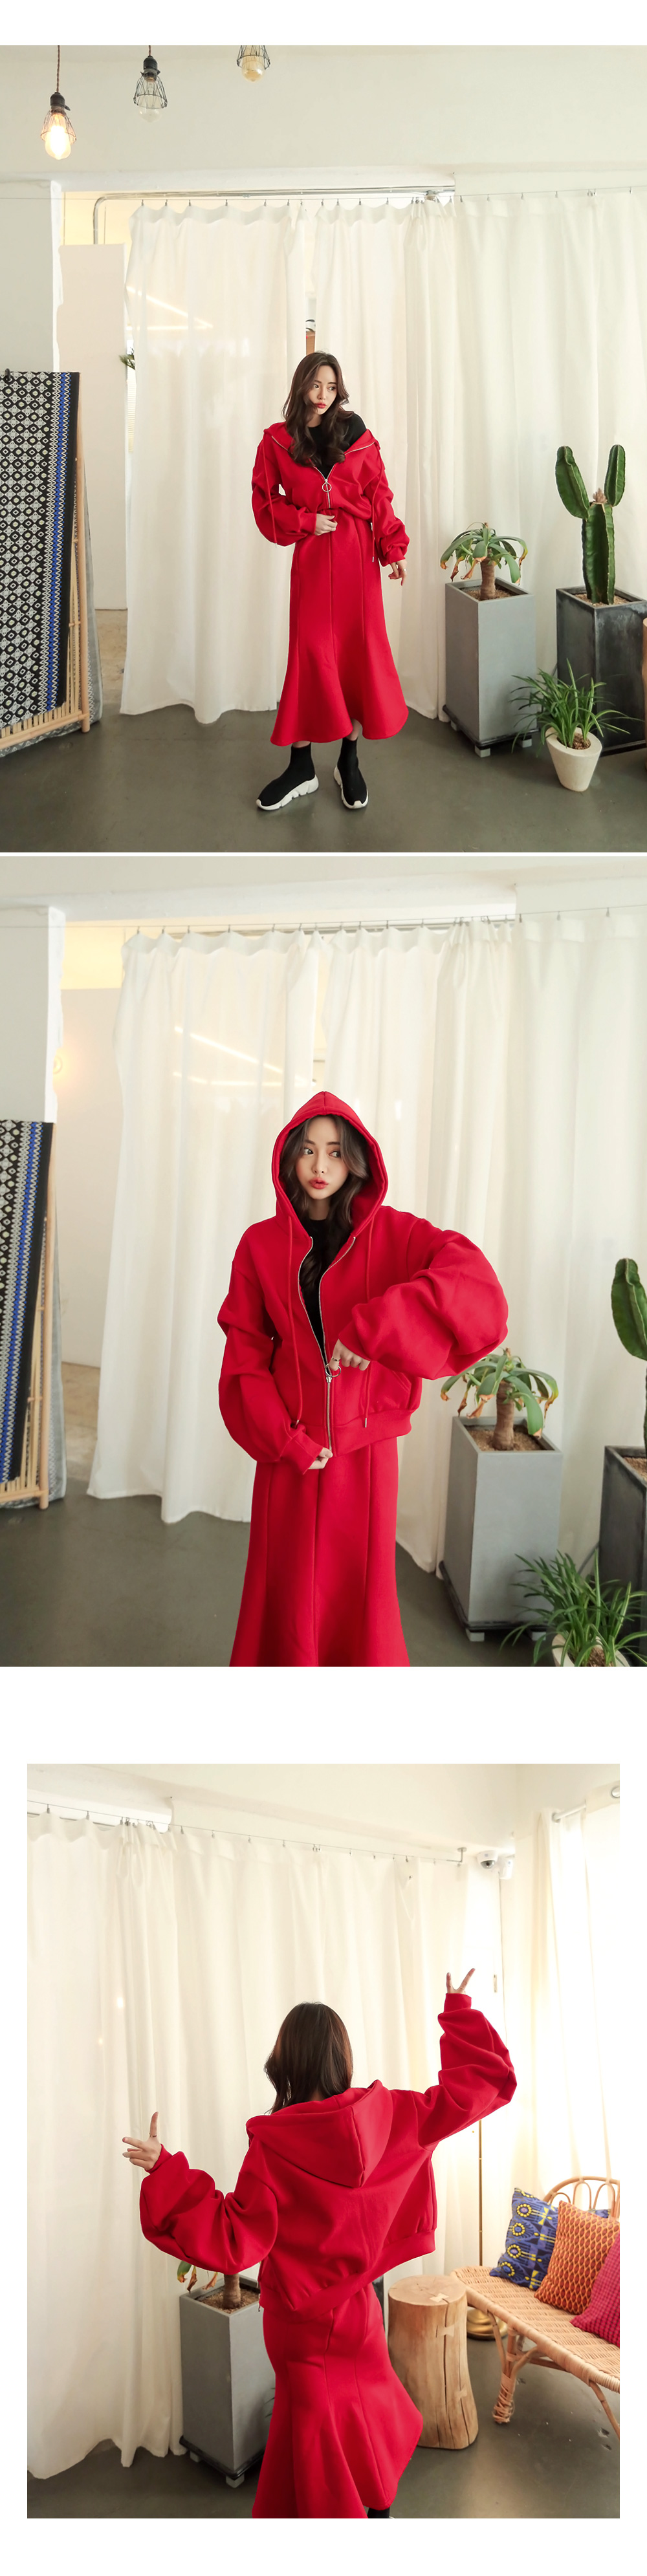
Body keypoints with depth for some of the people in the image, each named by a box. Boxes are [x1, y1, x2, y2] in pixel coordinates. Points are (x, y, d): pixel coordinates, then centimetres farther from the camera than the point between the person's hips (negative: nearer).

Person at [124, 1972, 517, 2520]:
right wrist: (460, 2013, 6)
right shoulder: (390, 2118, -12)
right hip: (358, 2307, 4)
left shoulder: (273, 2146, -24)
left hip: (303, 2323, -4)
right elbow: (482, 2082, -6)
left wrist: (166, 2173, -28)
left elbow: (234, 2240, -25)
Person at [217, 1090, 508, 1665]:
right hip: (289, 1451, 1)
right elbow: (244, 1357, 2)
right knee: (289, 1591, 8)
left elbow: (479, 1290, -21)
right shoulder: (260, 1244, 2)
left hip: (364, 1447, -1)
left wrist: (371, 1330, -29)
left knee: (360, 1590, 5)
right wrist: (285, 1439, -10)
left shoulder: (393, 1235, -3)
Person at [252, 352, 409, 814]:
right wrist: (306, 522, -7)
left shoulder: (355, 433, 6)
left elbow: (379, 494, 5)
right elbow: (265, 501, 7)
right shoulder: (277, 440, 4)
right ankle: (302, 767, 4)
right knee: (311, 653, -3)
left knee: (360, 651, 0)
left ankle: (350, 763, 11)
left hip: (358, 553, 1)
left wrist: (394, 549, -3)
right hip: (311, 554, -1)